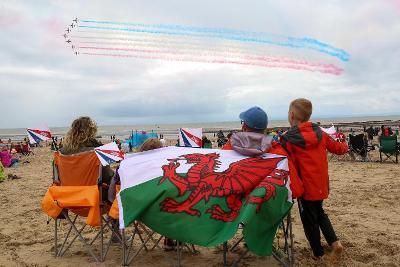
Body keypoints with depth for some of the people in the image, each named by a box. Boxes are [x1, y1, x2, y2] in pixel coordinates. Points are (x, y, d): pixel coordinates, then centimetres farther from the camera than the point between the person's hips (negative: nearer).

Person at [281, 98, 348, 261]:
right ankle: (334, 242, 14)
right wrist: (345, 146, 33)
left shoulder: (288, 139, -16)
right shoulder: (320, 133, -2)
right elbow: (338, 148, 10)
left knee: (309, 220, 13)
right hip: (321, 185, 5)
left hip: (306, 187, -5)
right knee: (319, 213, 28)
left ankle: (318, 254, 27)